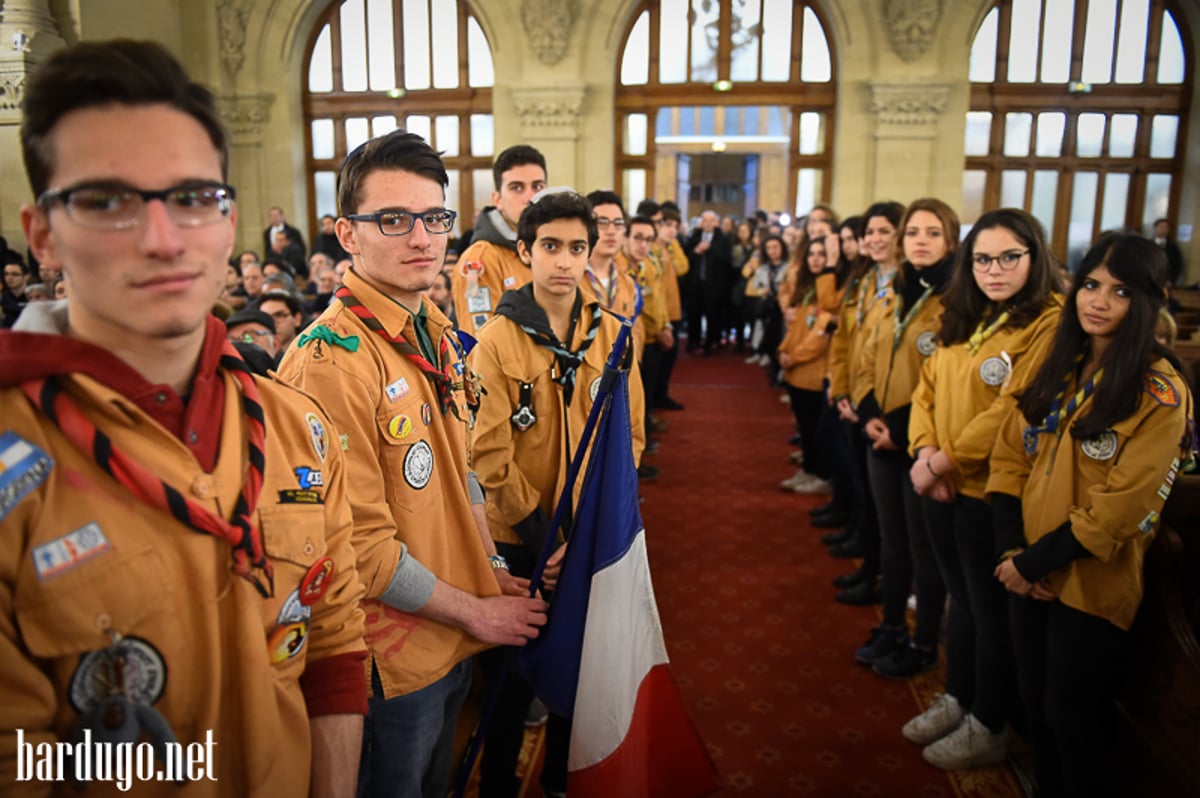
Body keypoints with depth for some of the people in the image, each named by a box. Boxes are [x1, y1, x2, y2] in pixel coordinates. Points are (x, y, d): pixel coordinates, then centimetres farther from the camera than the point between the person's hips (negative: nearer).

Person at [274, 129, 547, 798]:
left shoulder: (438, 334, 3)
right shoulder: (331, 360, -24)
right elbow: (360, 544, -24)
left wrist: (492, 570, 5)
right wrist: (474, 611, -15)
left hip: (459, 639, 8)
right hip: (395, 659, -7)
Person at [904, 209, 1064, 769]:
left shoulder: (1049, 322, -16)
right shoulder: (963, 318, 10)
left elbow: (1014, 409, -23)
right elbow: (927, 387, 8)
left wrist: (947, 459, -18)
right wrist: (924, 448, -8)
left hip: (992, 491, -7)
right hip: (940, 485, 7)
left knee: (991, 610, 9)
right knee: (960, 598, 21)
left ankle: (988, 729, 28)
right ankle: (956, 701, 39)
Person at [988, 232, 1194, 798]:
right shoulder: (1058, 368, 7)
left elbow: (1121, 506, -19)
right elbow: (1010, 456, 3)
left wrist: (1035, 562, -16)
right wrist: (1012, 549, -8)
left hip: (1092, 584, -6)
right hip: (1030, 572, 6)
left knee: (1073, 719, 9)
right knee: (1035, 705, 19)